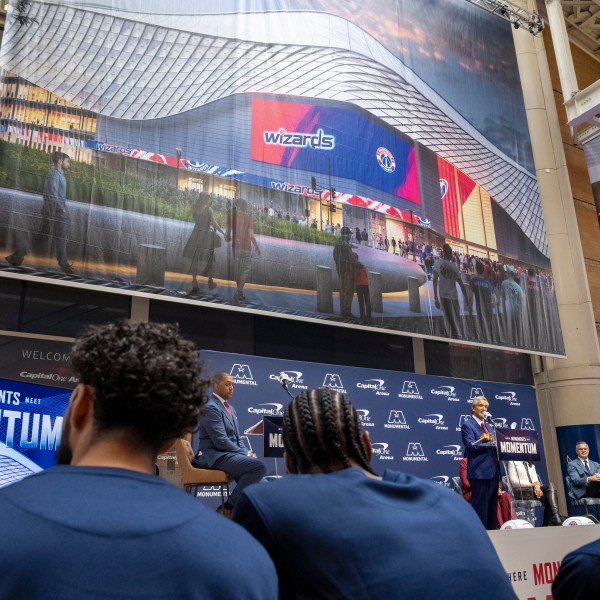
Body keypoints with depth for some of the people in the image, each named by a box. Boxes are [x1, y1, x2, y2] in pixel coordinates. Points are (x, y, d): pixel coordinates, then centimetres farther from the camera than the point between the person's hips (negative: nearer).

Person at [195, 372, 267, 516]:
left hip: (231, 454, 10)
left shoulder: (230, 408, 18)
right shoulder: (210, 407, -12)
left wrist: (247, 453, 0)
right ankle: (228, 507, -13)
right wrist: (246, 454, -14)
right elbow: (221, 442, -20)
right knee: (258, 467, -25)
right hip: (216, 456, -10)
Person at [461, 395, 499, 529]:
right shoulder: (467, 425, -3)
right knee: (480, 508, -6)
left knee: (492, 507, 11)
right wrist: (489, 441, -23)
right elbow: (471, 445, -16)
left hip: (493, 472, 8)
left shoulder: (490, 426, 21)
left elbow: (494, 444, 20)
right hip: (479, 472, -8)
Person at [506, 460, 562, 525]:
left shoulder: (531, 464, 27)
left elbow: (535, 479, 12)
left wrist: (537, 487, -13)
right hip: (520, 491, -6)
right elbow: (513, 480, -7)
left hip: (534, 489, 6)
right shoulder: (512, 462, 5)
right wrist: (530, 484, -15)